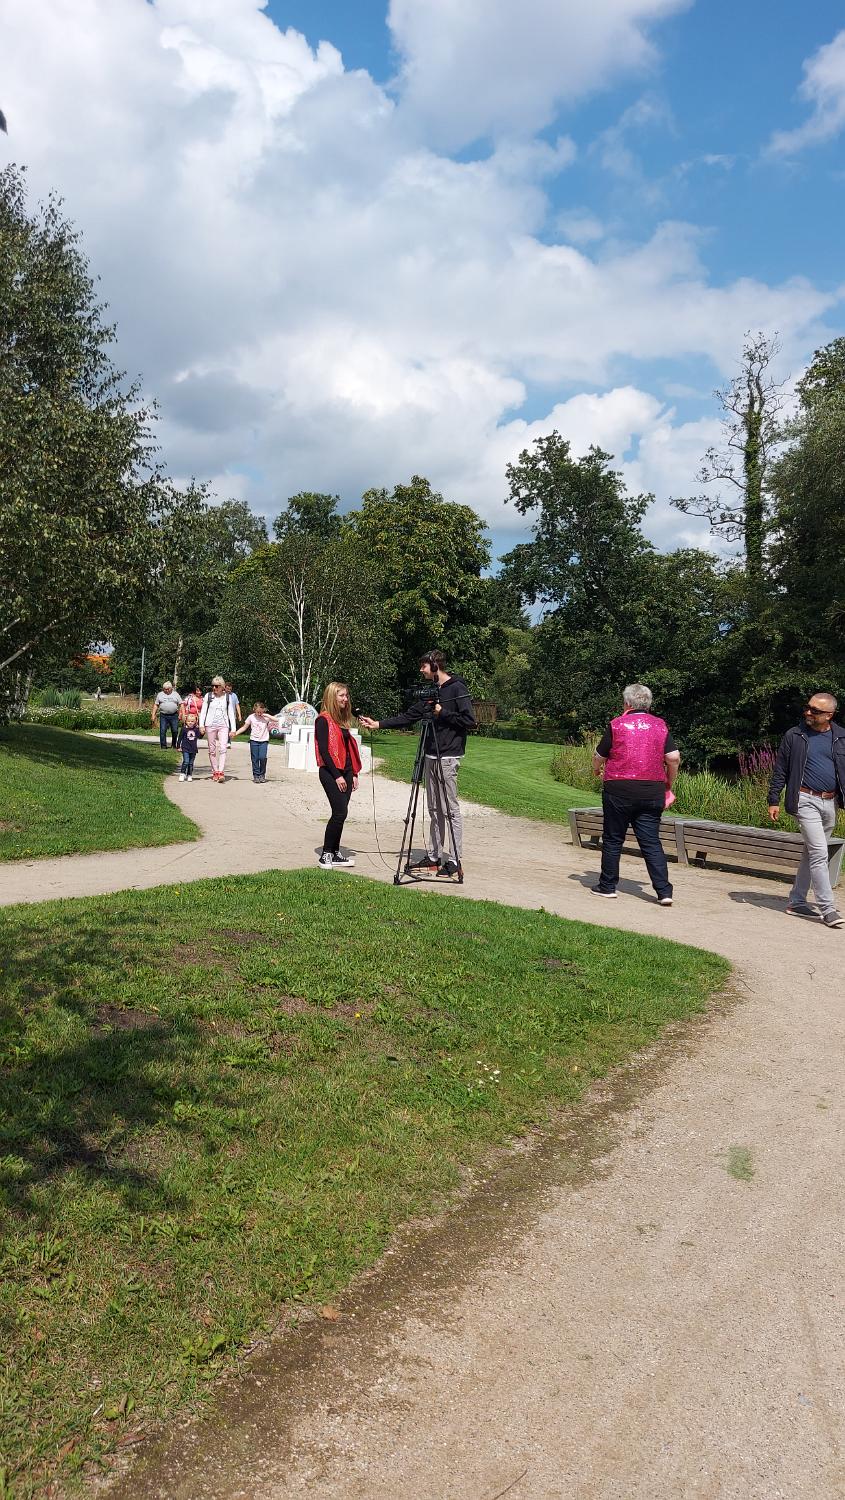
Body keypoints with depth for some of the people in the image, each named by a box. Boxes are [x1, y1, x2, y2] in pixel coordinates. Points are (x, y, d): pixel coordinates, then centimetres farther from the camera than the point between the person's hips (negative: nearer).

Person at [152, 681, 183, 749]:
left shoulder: (176, 694, 10)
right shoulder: (160, 695, 11)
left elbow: (181, 704, 7)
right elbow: (156, 705, 10)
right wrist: (153, 715, 3)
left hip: (174, 715, 0)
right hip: (163, 716, 1)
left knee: (175, 731, -1)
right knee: (162, 731, -3)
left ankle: (173, 745, 17)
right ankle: (163, 746, 3)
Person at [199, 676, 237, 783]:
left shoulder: (227, 697, 5)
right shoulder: (208, 696, 4)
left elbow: (231, 713, 8)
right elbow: (203, 711, 5)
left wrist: (233, 728, 4)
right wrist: (201, 725, -5)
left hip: (223, 726, -1)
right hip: (210, 725, 1)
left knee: (223, 748, -15)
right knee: (212, 749, 4)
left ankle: (221, 772, -21)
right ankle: (214, 772, 12)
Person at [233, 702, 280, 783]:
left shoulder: (266, 717, 1)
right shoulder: (251, 717, 3)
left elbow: (276, 720, -10)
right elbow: (244, 727, 7)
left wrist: (267, 715, -13)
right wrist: (235, 733, -2)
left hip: (264, 741, -1)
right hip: (254, 740, 1)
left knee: (262, 757, -12)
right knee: (255, 759, 1)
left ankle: (262, 775, 4)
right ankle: (256, 775, 10)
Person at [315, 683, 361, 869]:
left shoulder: (343, 720, 17)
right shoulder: (323, 720, -8)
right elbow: (323, 750, -14)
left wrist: (354, 774, 13)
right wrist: (337, 776, -17)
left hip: (345, 772, 8)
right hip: (331, 773, -8)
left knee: (340, 814, 7)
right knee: (340, 812, -12)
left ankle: (335, 853, 12)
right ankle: (326, 855, -3)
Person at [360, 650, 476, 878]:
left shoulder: (457, 688, -8)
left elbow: (469, 721, -14)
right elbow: (408, 717, 17)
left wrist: (443, 713, -13)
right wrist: (378, 724, 12)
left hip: (448, 758, -8)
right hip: (431, 756, 8)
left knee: (451, 810, -6)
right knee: (434, 810, 11)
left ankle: (454, 861, -1)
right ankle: (433, 856, 17)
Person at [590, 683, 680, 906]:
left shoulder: (616, 725, -2)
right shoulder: (661, 725, 5)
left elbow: (599, 756, 4)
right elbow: (674, 758, -2)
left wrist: (597, 770, 26)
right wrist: (669, 784, 13)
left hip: (619, 789, -3)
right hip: (652, 791, 3)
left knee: (613, 839, 10)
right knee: (651, 841, 4)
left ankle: (607, 886, 19)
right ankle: (664, 891, -3)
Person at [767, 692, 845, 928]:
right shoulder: (794, 736, -2)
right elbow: (780, 770, 2)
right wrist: (773, 800, -2)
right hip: (806, 800, -4)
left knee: (811, 853, 12)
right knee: (819, 853, -11)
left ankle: (797, 902, 23)